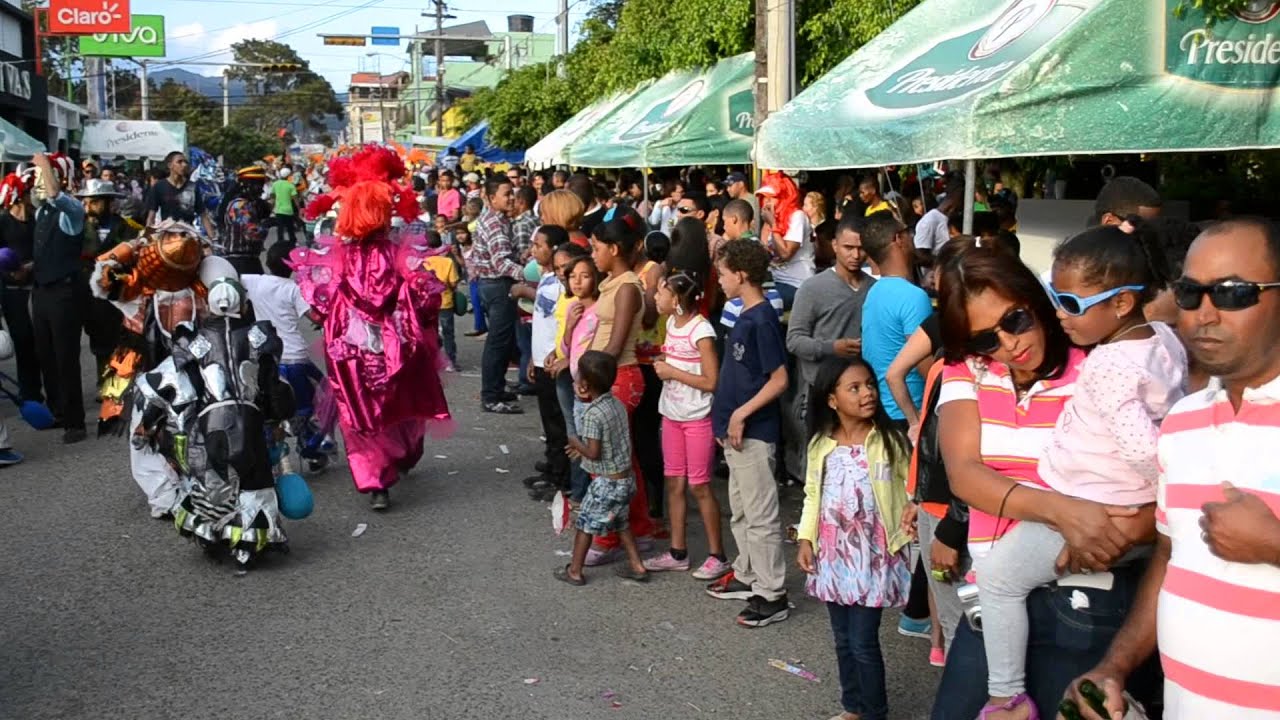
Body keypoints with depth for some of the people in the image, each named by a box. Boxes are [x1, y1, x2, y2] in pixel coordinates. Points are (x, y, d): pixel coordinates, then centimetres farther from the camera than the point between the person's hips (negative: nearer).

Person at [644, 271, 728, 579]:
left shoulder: (701, 331, -19)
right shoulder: (672, 323, 5)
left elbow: (711, 382, -21)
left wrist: (672, 372, -18)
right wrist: (662, 365, 2)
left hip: (698, 418, -8)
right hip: (672, 415, 8)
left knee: (698, 485, -1)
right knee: (674, 482, 11)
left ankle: (717, 556, 10)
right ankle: (678, 552, 21)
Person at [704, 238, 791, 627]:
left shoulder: (762, 319, -17)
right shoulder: (745, 316, 10)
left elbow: (779, 380, -19)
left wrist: (742, 414, -21)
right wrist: (724, 418, 16)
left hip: (753, 432, -10)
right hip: (736, 431, 10)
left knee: (760, 514, -3)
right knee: (740, 510, 19)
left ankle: (772, 595, 4)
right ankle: (747, 576, 32)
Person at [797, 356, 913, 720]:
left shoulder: (890, 440, -8)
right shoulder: (821, 445, 2)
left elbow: (910, 487, -2)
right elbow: (812, 495, 9)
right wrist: (805, 539, 3)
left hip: (873, 554, -4)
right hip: (834, 554, 4)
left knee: (863, 642, -2)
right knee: (843, 640, 15)